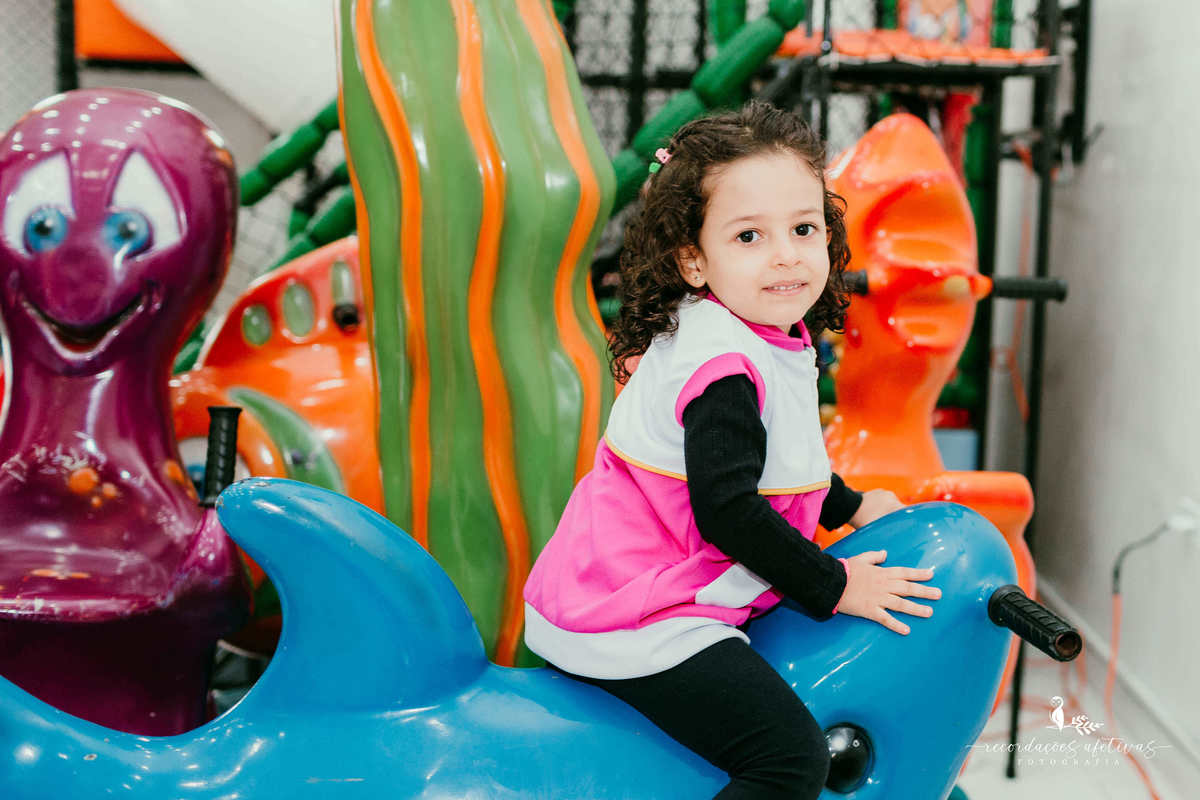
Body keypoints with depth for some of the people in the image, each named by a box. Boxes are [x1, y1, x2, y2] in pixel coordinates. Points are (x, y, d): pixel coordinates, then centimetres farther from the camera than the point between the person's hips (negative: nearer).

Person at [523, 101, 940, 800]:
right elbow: (726, 506, -26)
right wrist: (832, 586, -16)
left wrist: (851, 506, 33)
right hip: (640, 630, -10)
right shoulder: (724, 364, -21)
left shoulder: (768, 342, 11)